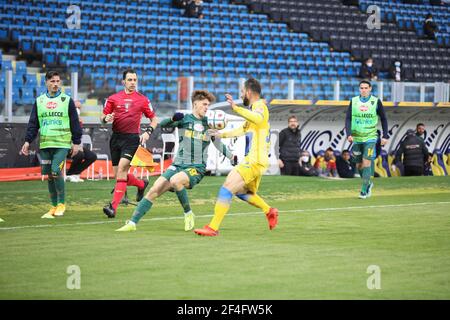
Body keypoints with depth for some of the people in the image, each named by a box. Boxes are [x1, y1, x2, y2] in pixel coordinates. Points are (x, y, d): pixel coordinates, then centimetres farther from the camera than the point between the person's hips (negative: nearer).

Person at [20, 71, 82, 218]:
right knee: (49, 176, 5)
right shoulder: (39, 101, 11)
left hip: (62, 144, -4)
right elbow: (33, 123, 11)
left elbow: (75, 123, 4)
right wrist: (27, 141, 2)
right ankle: (54, 207, 14)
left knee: (56, 171, -17)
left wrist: (76, 142, 0)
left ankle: (61, 204, -4)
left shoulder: (67, 100, 3)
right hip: (45, 145, 4)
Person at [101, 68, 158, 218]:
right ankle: (141, 184, 37)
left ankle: (113, 206, -22)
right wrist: (106, 119, -11)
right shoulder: (113, 98, 9)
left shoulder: (142, 99, 5)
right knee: (118, 174, 6)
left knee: (121, 169, -20)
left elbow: (154, 119, 13)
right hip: (116, 137, 4)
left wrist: (148, 132, -3)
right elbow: (103, 117, 13)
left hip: (132, 138, -4)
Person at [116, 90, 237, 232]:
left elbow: (218, 144, 18)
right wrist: (173, 119, -26)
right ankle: (132, 223, -5)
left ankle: (188, 214, -16)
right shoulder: (184, 119, 4)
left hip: (197, 168, -2)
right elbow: (162, 124, -6)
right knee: (154, 190, -11)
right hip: (178, 165, 2)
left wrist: (232, 157, 5)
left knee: (175, 180, -34)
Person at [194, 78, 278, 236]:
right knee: (241, 192, 27)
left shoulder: (259, 105, -11)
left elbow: (258, 118, -37)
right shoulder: (255, 108, 20)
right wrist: (222, 134, 39)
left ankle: (213, 228, -19)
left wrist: (236, 108, -43)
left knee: (226, 188, -16)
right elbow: (243, 129, 35)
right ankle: (269, 211, 37)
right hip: (254, 160, 10)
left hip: (254, 161, -10)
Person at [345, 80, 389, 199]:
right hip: (356, 138, 3)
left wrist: (385, 136, 0)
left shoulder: (376, 102, -1)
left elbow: (383, 119, 6)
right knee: (359, 165, 7)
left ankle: (364, 191, -9)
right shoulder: (353, 101, 3)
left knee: (366, 162, -14)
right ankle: (368, 184, 31)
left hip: (370, 137, -3)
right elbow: (348, 119, 0)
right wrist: (349, 134, -14)